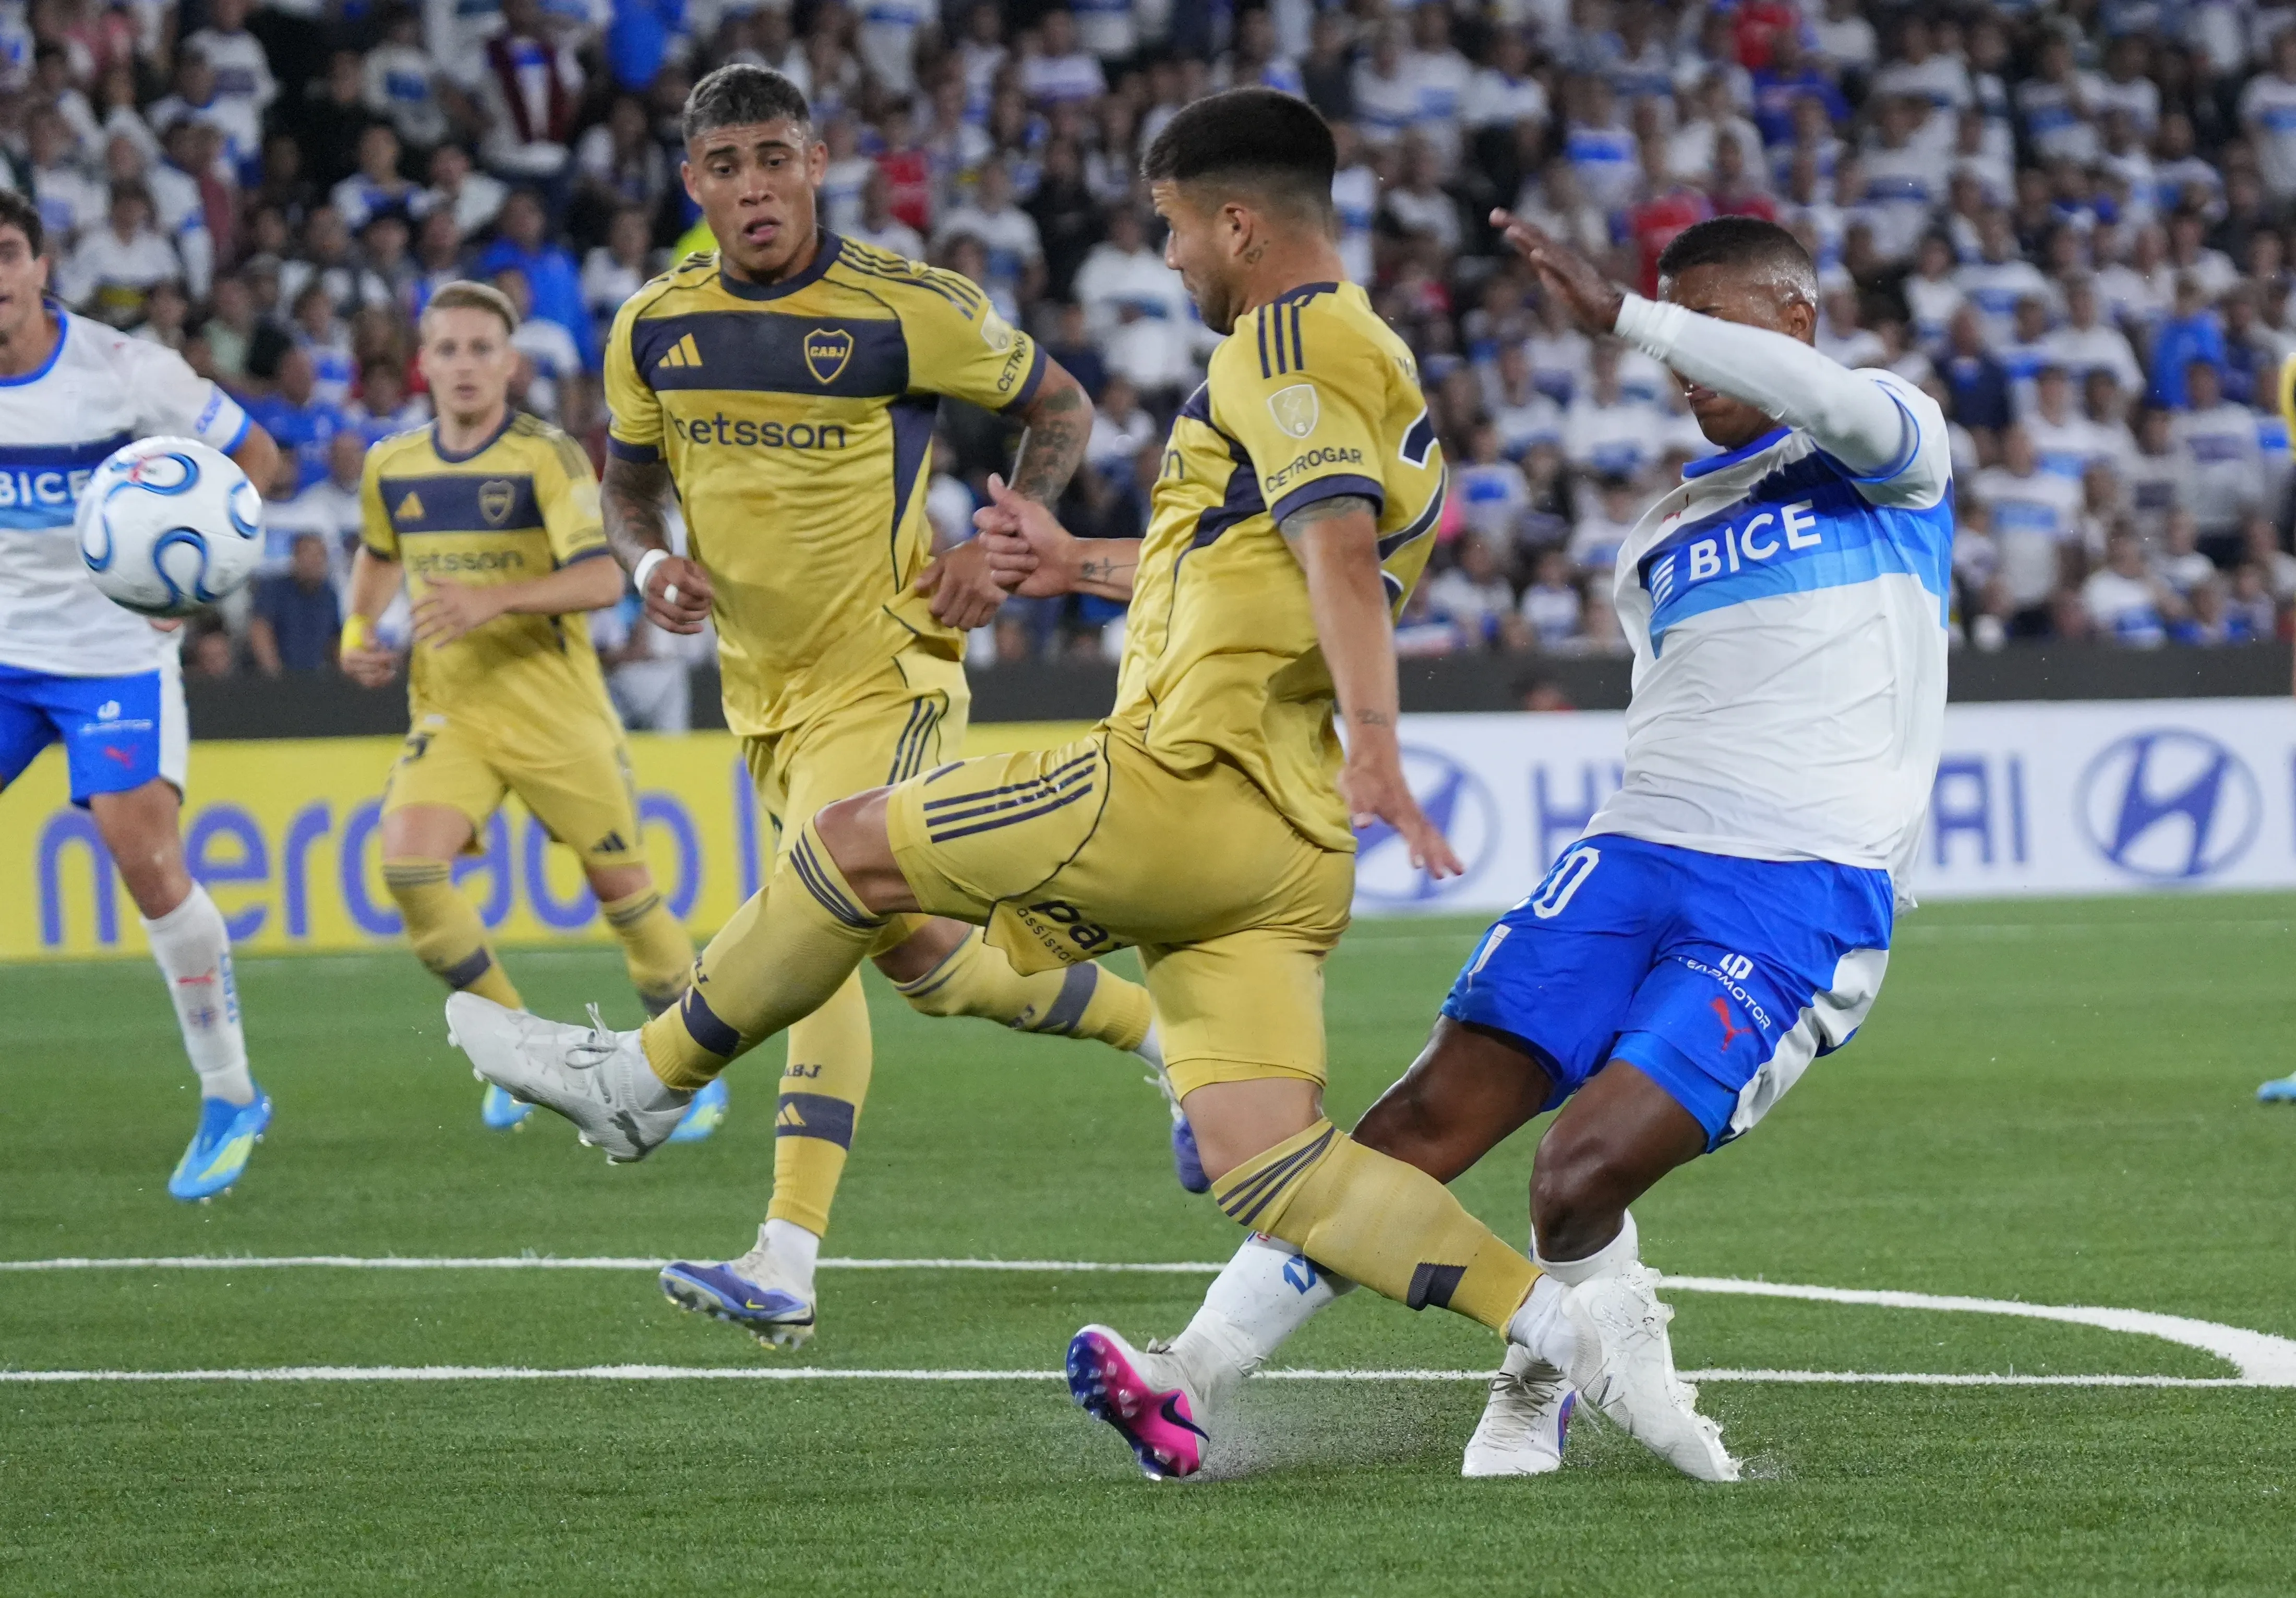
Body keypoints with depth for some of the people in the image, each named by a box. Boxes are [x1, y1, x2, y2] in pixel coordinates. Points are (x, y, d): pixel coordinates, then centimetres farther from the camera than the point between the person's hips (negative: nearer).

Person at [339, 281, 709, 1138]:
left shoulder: (548, 458, -11)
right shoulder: (391, 467, 5)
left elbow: (603, 578, -22)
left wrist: (495, 600, -34)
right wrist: (358, 630, 8)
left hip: (555, 708, -3)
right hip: (449, 711, 3)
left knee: (622, 887, 4)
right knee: (407, 865, -19)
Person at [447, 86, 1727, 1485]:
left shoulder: (1288, 339, -6)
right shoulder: (1379, 363, 25)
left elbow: (1337, 549, -23)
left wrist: (1374, 741, -35)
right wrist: (1088, 567, 47)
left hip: (1185, 782, -9)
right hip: (1287, 842, 9)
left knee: (852, 847, 6)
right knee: (1269, 1165, 0)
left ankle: (644, 1081, 18)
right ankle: (1563, 1329, -12)